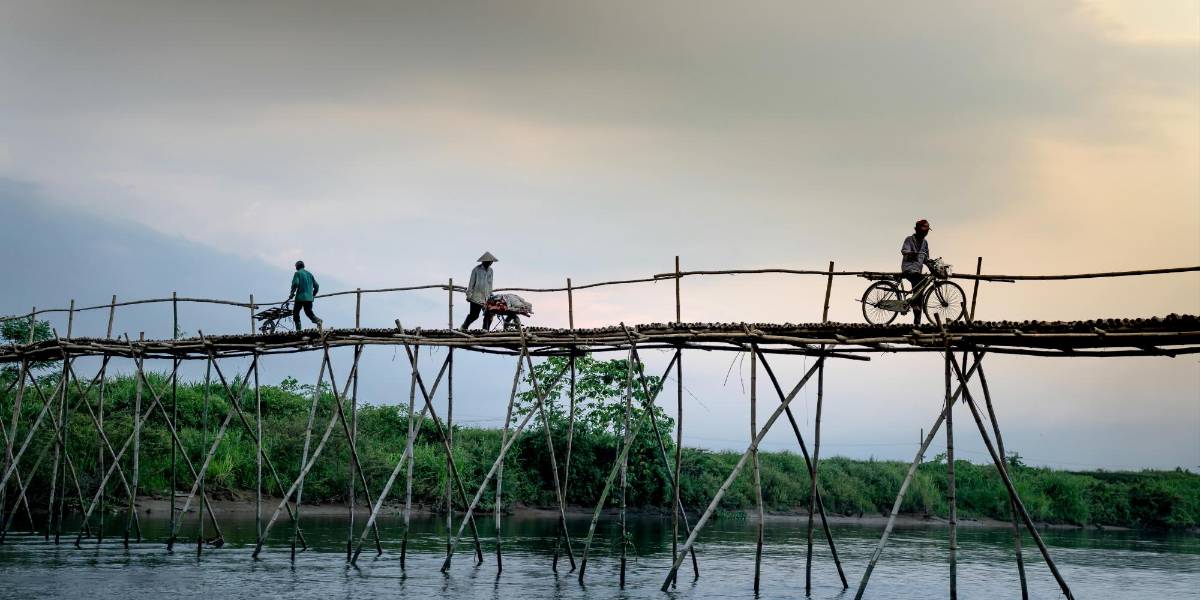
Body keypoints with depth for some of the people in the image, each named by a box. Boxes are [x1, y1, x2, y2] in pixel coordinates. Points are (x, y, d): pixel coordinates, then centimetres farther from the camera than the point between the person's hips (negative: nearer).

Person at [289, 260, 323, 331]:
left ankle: (298, 329, 2)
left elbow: (295, 283, -17)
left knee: (295, 313, 9)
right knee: (309, 312, 7)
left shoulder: (298, 273, -1)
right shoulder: (309, 274, 17)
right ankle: (318, 321, -23)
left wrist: (292, 293, -6)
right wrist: (313, 295, 26)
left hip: (300, 297, -5)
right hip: (309, 298, 5)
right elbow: (316, 286, 16)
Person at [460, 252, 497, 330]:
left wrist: (490, 294, 20)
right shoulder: (476, 270, -7)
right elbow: (471, 283, -4)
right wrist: (469, 295, -5)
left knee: (489, 314, -7)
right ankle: (463, 327, 13)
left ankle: (485, 329, 0)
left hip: (486, 297, 5)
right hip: (476, 297, -5)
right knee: (474, 315, -5)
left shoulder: (490, 270, 10)